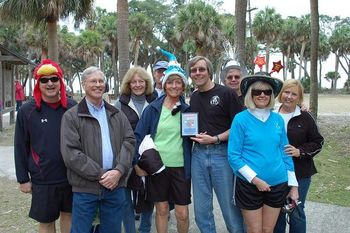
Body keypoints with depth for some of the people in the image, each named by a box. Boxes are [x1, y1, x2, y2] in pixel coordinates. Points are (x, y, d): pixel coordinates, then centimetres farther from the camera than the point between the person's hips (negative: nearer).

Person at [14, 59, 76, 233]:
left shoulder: (72, 108, -2)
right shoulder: (26, 111, -6)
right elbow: (20, 148, -2)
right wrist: (23, 179, -2)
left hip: (72, 177, 2)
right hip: (43, 180, -1)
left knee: (68, 214, 17)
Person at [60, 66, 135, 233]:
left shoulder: (117, 114, 13)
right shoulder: (71, 116, 0)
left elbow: (129, 141, 3)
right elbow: (70, 153, -10)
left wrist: (119, 171, -12)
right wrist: (100, 175, -14)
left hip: (116, 185, 4)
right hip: (85, 188, -3)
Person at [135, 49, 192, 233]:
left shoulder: (187, 110, 3)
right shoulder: (153, 109, 0)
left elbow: (192, 138, 13)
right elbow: (139, 136, 0)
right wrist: (138, 162, -7)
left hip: (181, 167, 0)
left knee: (182, 214, 4)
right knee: (161, 210, 11)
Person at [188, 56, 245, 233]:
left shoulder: (226, 93, -6)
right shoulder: (193, 97, 13)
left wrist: (215, 139, -16)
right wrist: (192, 134, 2)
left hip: (222, 153, -5)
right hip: (198, 153, 5)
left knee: (229, 205, 4)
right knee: (201, 209, 11)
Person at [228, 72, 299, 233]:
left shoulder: (278, 119, 3)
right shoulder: (241, 119, -9)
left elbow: (284, 153, 9)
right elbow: (233, 156, -10)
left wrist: (293, 184, 9)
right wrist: (255, 179, -16)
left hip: (278, 184, 4)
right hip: (249, 185, -3)